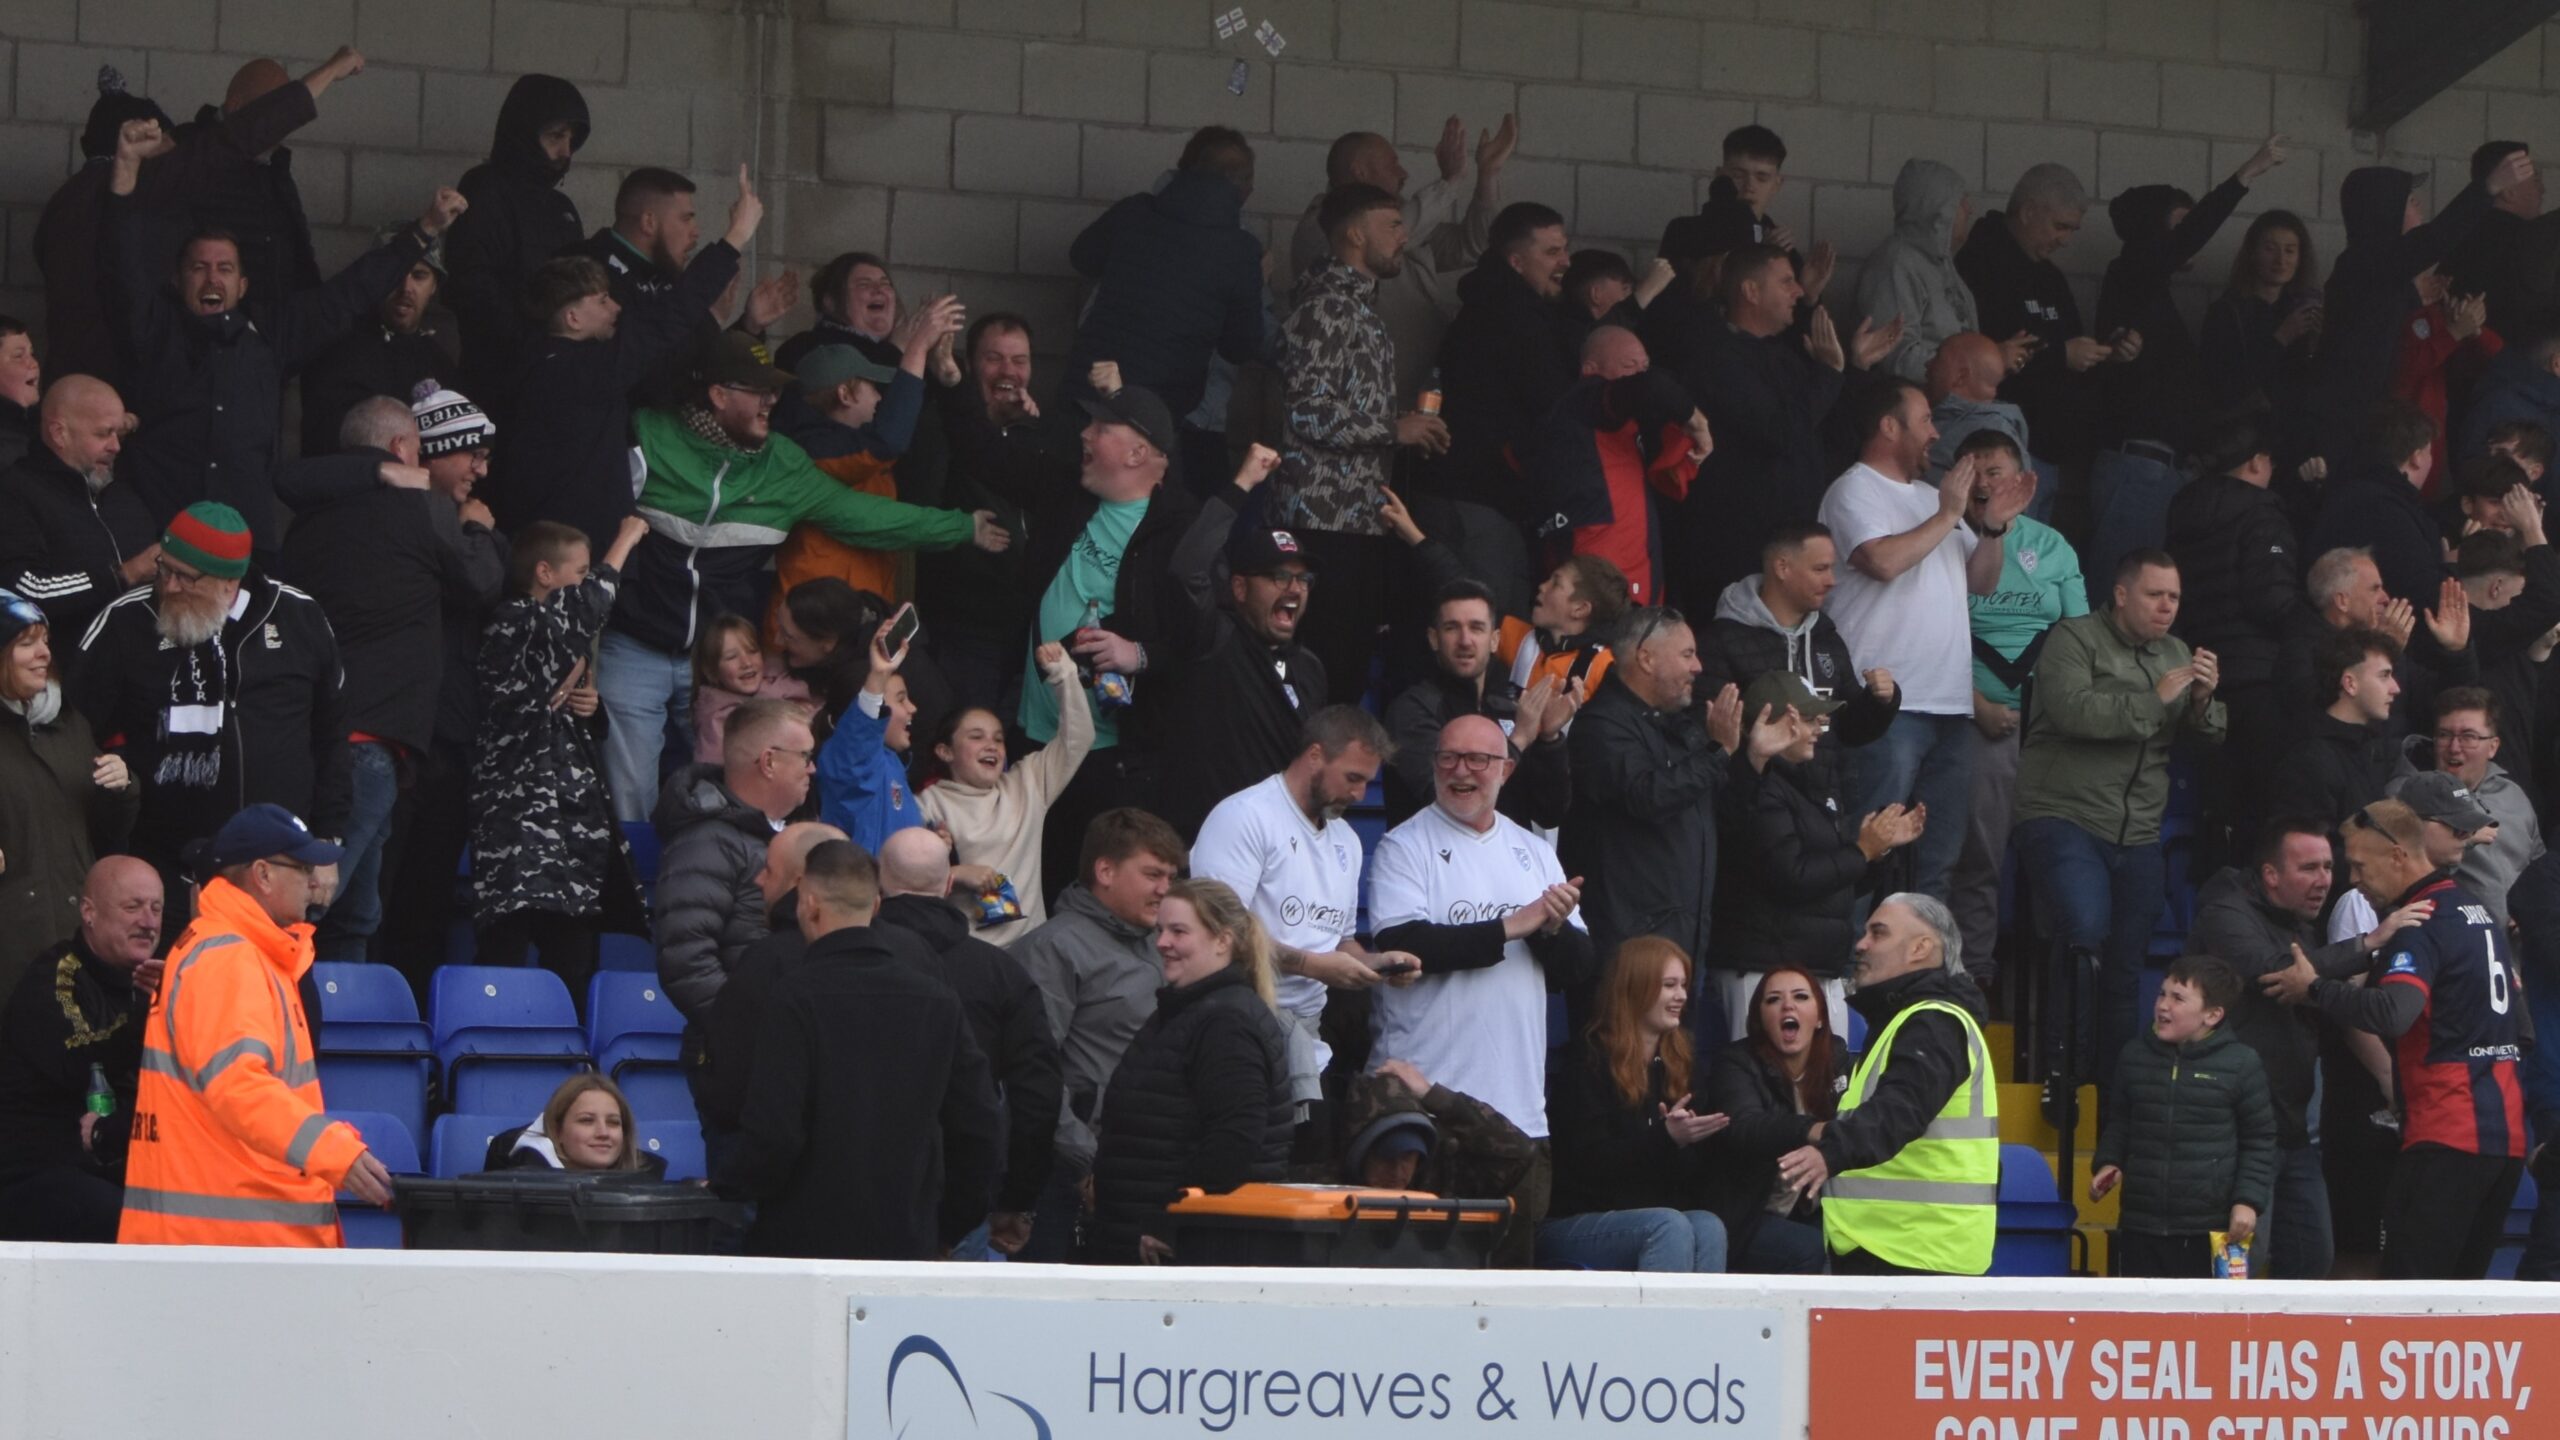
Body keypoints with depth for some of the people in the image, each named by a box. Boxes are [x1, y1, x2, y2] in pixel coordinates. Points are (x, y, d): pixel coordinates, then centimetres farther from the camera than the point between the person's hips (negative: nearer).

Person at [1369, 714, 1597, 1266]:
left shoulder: (1534, 853, 17)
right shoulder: (1406, 847, 1)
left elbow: (1578, 971, 14)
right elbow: (1402, 945, -15)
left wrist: (1555, 927, -8)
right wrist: (1511, 926, -12)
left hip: (1521, 1109, 5)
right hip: (1429, 1106, -5)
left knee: (1514, 1256, 5)